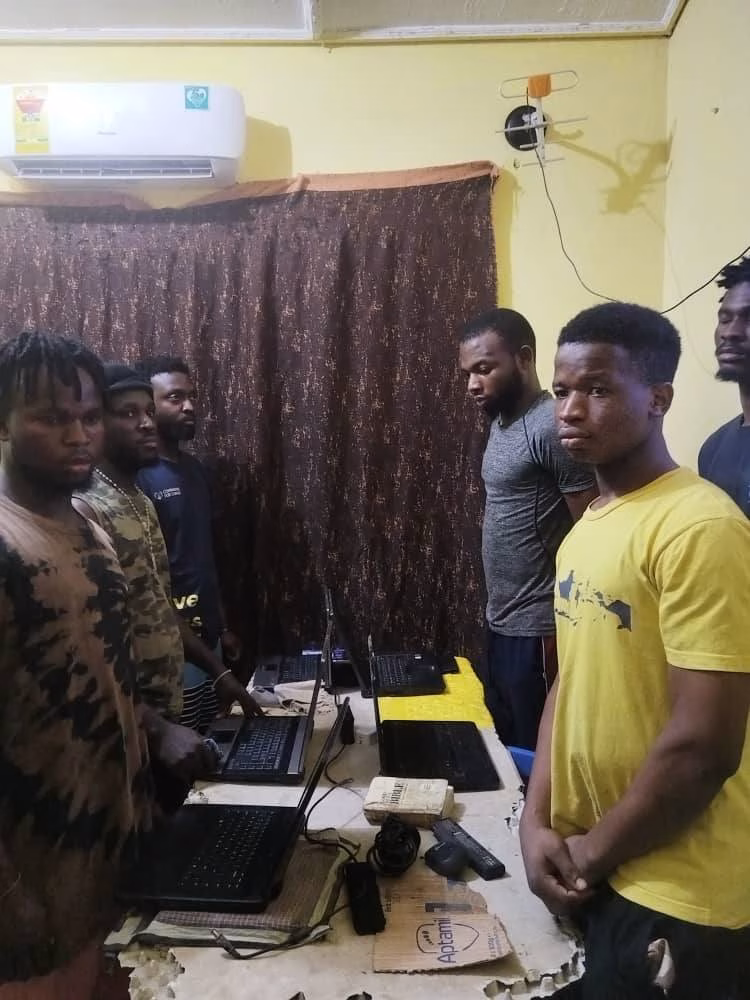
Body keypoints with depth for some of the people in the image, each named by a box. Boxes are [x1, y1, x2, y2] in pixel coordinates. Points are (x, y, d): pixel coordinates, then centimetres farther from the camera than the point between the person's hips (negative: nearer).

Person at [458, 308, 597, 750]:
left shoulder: (553, 428, -19)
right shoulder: (502, 421, 10)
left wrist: (565, 631, -19)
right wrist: (497, 612, 18)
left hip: (539, 631, -9)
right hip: (501, 622, 9)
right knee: (502, 745, 21)